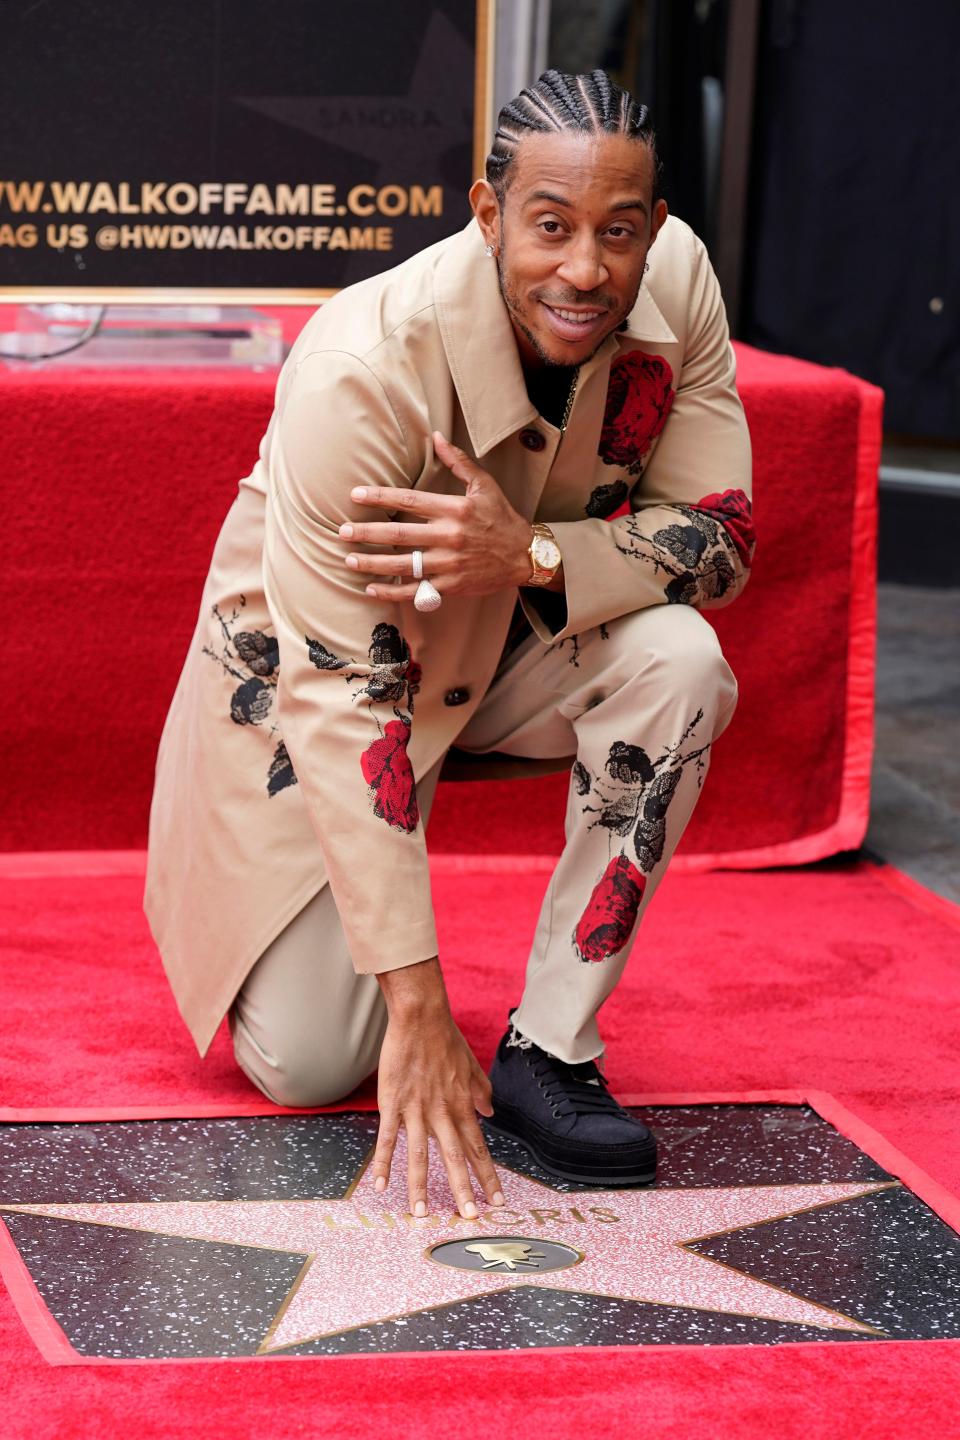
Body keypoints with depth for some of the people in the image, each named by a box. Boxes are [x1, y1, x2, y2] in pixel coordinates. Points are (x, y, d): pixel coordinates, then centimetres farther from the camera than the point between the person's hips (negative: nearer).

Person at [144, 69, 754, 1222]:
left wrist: (529, 555, -38)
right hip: (319, 661, -4)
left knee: (679, 661, -30)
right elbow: (338, 696, -34)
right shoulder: (362, 371, -35)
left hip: (521, 638, 4)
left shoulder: (674, 281, -21)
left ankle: (549, 1050, -16)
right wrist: (417, 1005, -35)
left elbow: (721, 535, -16)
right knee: (307, 1063, -9)